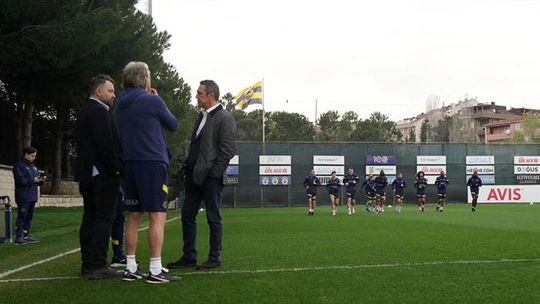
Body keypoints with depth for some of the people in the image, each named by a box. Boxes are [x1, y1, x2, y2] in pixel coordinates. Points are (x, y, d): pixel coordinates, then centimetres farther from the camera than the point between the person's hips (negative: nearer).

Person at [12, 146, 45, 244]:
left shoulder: (33, 166, 18)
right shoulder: (19, 166, -7)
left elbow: (36, 178, 20)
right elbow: (20, 180, -17)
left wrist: (41, 180, -2)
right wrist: (33, 180, -22)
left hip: (32, 196, 8)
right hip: (23, 197, -8)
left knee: (29, 217, 11)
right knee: (22, 217, -8)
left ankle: (26, 235, 18)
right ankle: (19, 237, -5)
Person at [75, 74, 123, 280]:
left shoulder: (84, 111, 19)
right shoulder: (99, 112, -12)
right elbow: (105, 143, -20)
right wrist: (116, 168, -13)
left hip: (86, 174, 10)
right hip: (103, 174, -10)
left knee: (90, 218, 10)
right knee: (104, 218, -8)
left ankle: (88, 264, 14)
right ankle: (97, 265, -10)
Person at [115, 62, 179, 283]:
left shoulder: (121, 105, 11)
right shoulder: (152, 101, -8)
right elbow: (173, 125, 4)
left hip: (129, 163, 7)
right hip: (152, 163, -7)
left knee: (133, 217, 10)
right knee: (157, 216, -6)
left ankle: (130, 268, 13)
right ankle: (155, 271, -8)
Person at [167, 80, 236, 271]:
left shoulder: (224, 118, -9)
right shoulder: (202, 115, 16)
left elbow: (228, 150, -14)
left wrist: (213, 172, -15)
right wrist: (188, 164, 11)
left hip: (211, 177, -8)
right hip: (195, 175, 9)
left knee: (213, 218, 0)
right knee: (187, 216, 10)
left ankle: (215, 258, 9)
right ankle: (189, 256, 18)